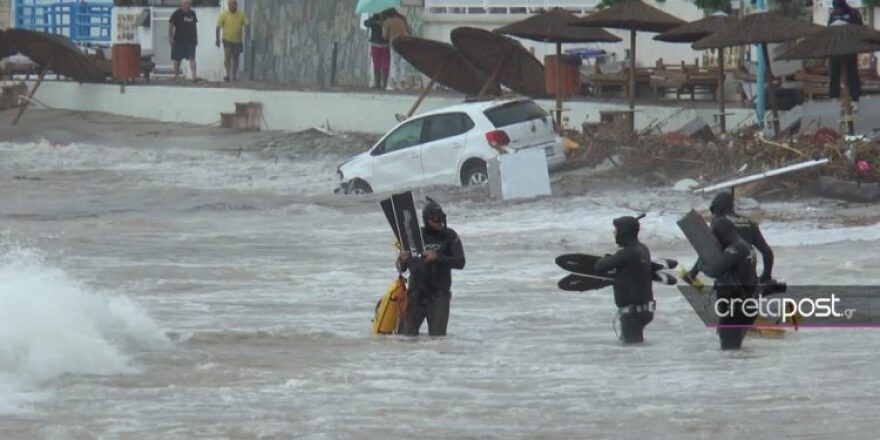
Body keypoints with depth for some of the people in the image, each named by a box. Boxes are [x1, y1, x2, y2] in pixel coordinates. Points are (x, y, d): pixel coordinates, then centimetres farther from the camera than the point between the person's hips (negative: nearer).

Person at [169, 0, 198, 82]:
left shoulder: (192, 13, 9)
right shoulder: (177, 13, -5)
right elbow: (170, 25, -4)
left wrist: (196, 38, 17)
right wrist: (170, 38, -9)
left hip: (190, 40, 3)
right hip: (179, 40, -3)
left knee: (192, 57, -8)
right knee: (177, 59, 6)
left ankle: (194, 75, -15)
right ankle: (176, 75, 18)